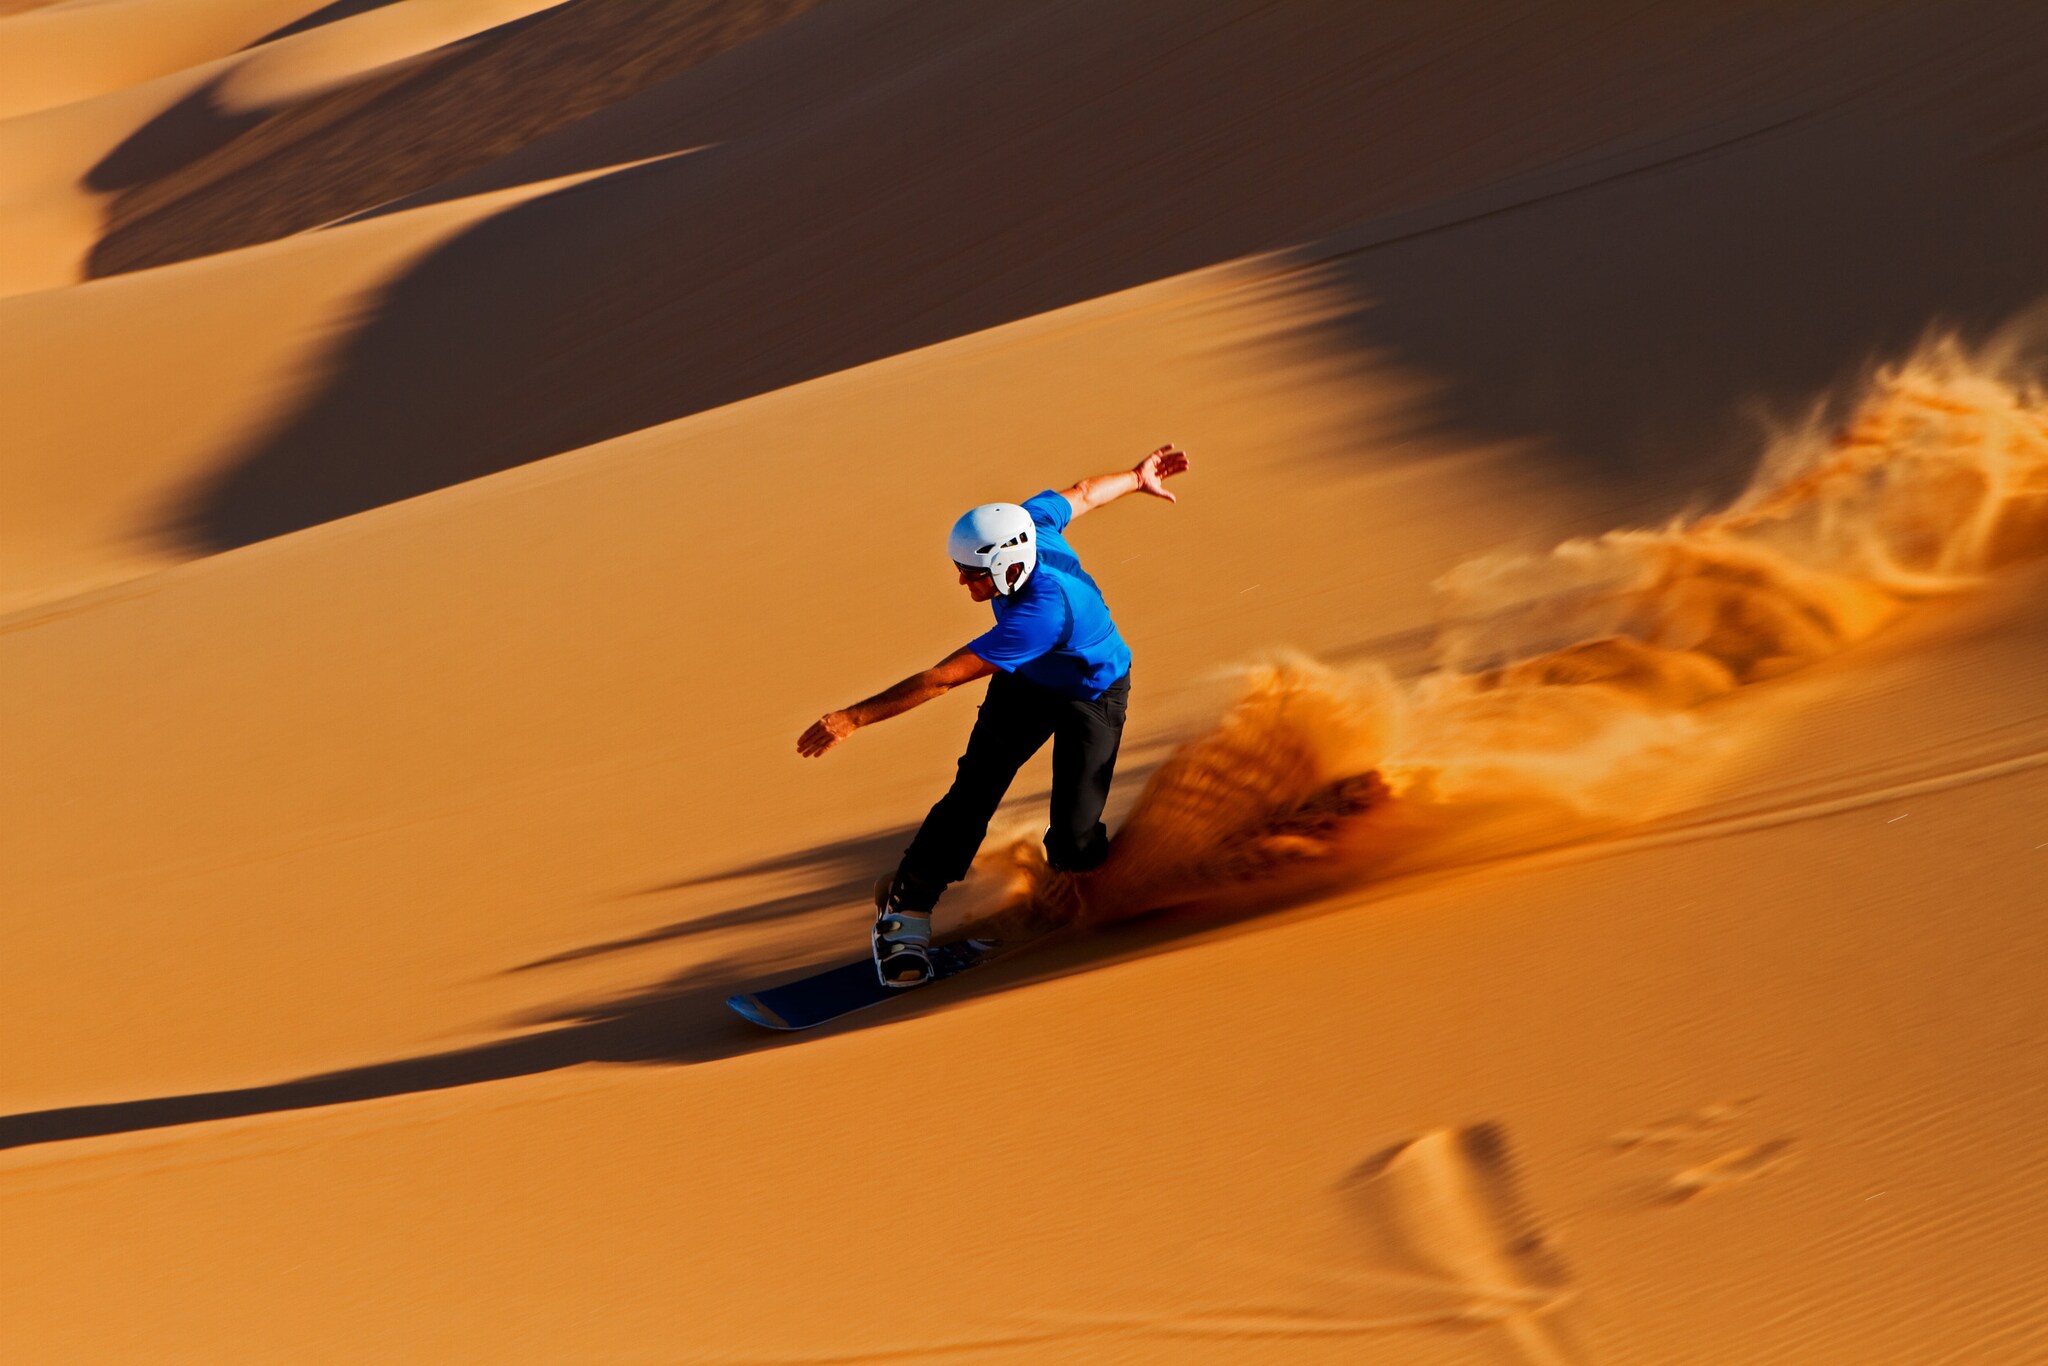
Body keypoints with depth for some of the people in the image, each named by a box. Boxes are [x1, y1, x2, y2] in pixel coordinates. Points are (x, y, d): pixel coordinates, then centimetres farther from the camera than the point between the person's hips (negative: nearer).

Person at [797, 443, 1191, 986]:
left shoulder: (1042, 611, -45)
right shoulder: (1024, 522, -25)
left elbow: (942, 679, -43)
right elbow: (1083, 494, -2)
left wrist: (853, 718, -40)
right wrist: (1137, 478, 21)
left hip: (1092, 696, -6)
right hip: (1027, 681, 6)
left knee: (1073, 842, -14)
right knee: (972, 793, -12)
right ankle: (905, 906, -5)